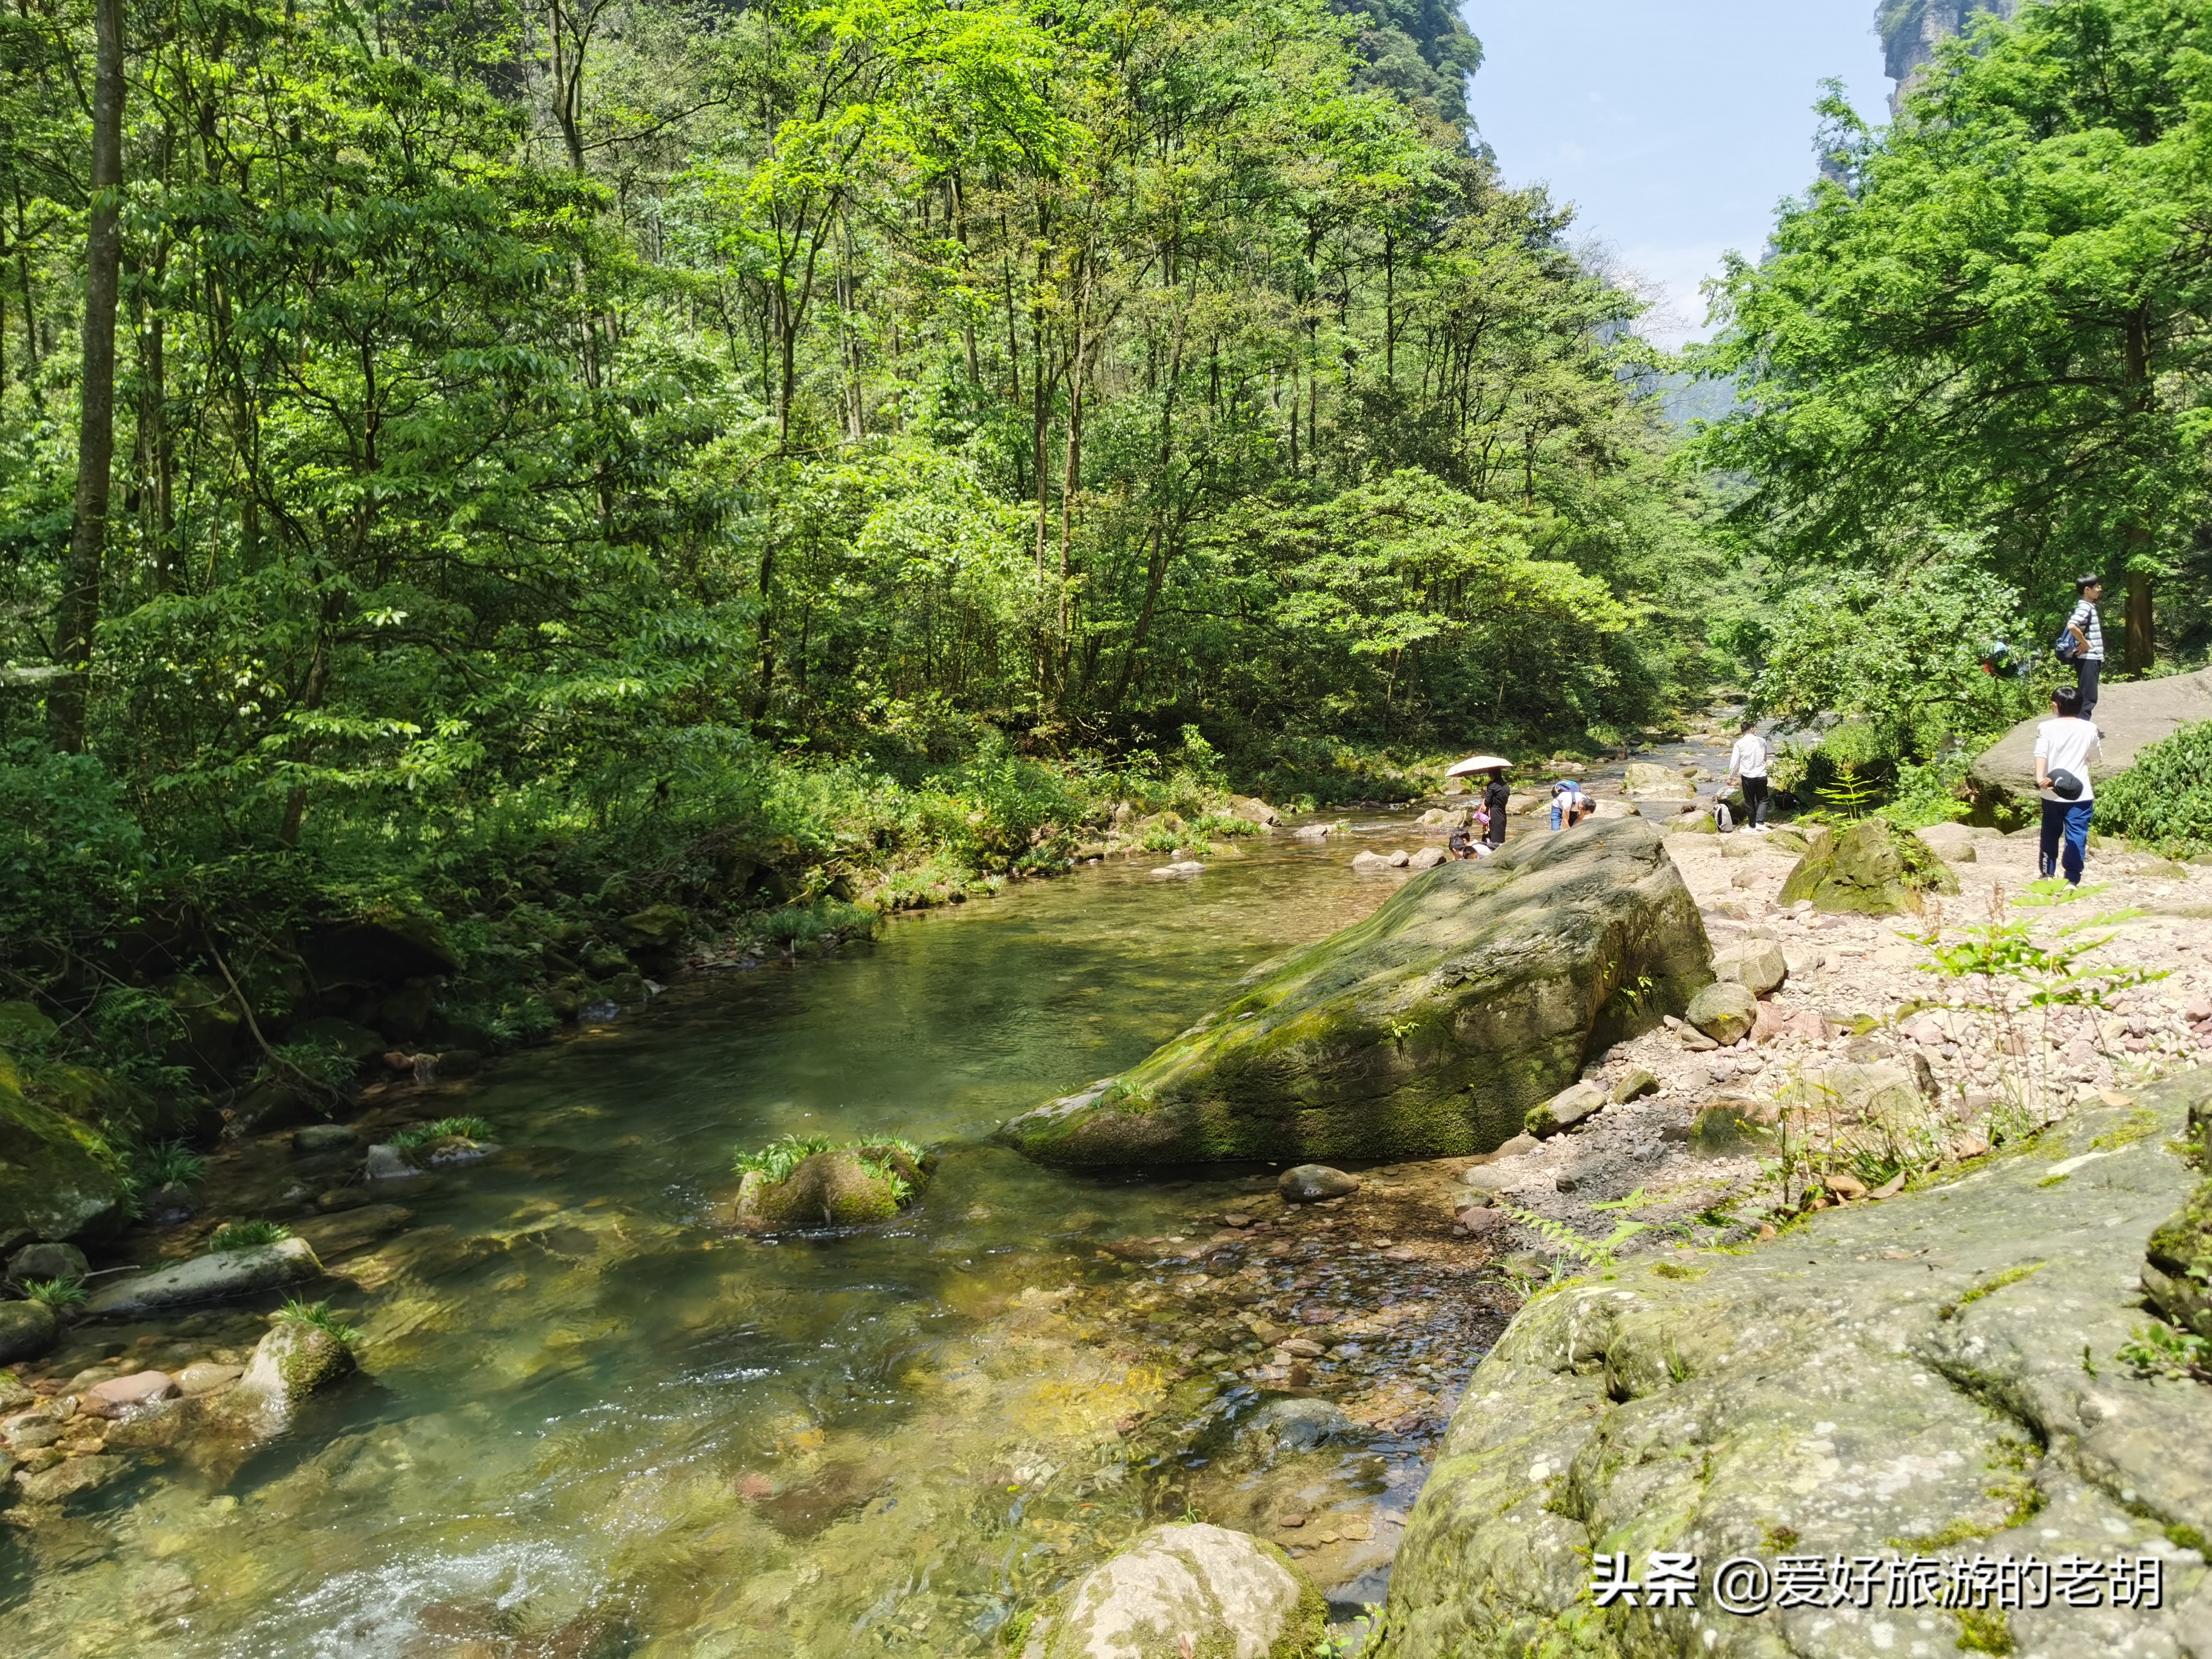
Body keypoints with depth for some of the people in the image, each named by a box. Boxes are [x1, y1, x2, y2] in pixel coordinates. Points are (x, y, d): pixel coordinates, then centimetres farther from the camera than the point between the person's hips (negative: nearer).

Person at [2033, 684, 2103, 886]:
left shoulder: (2046, 728, -3)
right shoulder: (2088, 729, 1)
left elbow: (2041, 754, -19)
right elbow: (2098, 756, 15)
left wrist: (2040, 778, -31)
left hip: (2052, 794, 1)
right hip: (2080, 794, 0)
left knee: (2050, 834, 15)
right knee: (2076, 836, 1)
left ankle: (2047, 874, 22)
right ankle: (2072, 879, -4)